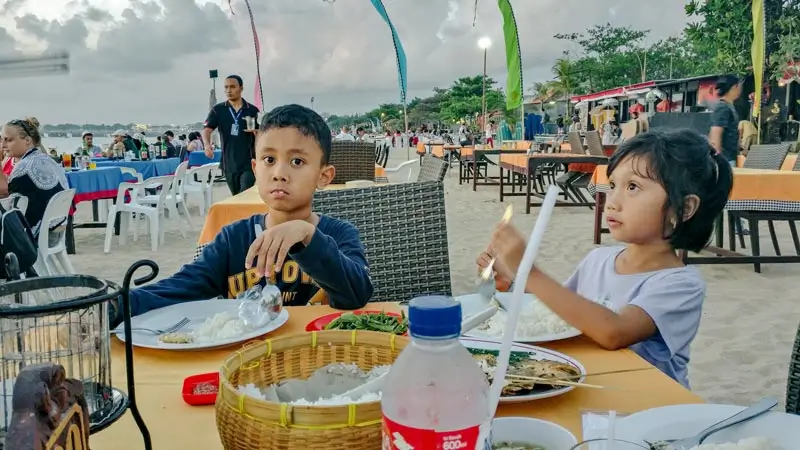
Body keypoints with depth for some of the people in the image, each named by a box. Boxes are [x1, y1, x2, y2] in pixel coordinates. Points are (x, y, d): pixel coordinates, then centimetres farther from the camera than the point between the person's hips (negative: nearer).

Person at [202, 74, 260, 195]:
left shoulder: (252, 111, 1)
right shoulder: (218, 110, 2)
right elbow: (207, 129, -9)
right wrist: (207, 144, -28)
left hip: (248, 163, -2)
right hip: (229, 164, 3)